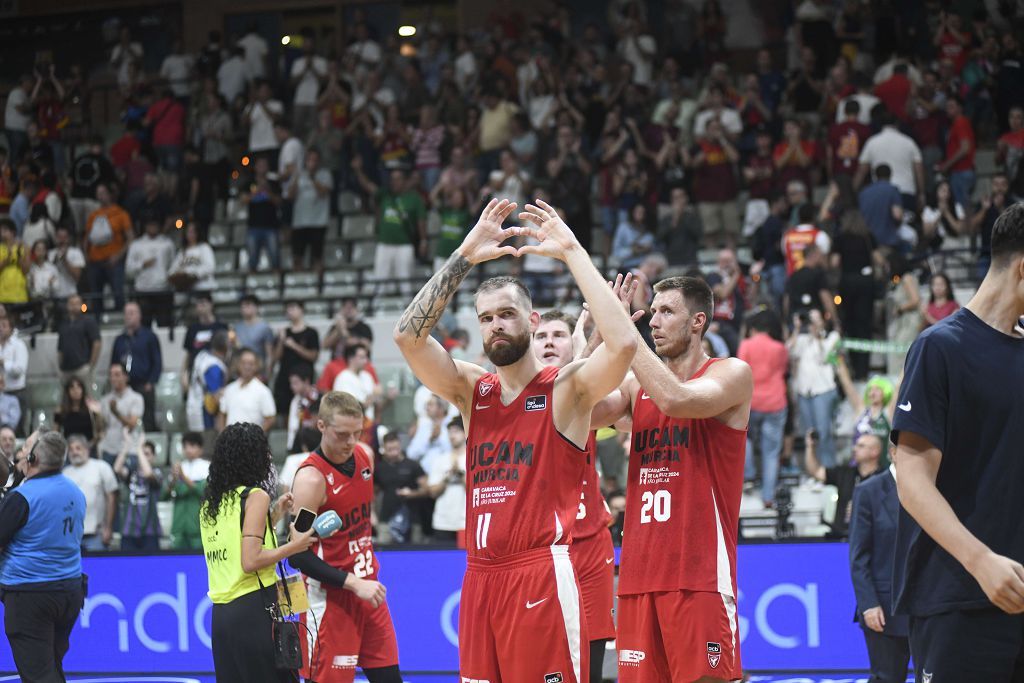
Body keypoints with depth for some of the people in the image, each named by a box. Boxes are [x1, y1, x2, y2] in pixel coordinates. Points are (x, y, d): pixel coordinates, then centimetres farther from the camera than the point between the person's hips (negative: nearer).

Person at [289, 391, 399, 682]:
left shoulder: (365, 456, 3)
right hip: (329, 598, -8)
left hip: (366, 589, 8)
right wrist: (353, 583, -25)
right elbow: (298, 556, -21)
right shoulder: (311, 478, -20)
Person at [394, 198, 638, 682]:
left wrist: (571, 252, -14)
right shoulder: (472, 391, 14)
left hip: (543, 575, -6)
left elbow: (623, 344, -20)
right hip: (480, 578, 6)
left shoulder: (566, 389, -1)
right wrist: (464, 258, -1)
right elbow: (408, 335, 3)